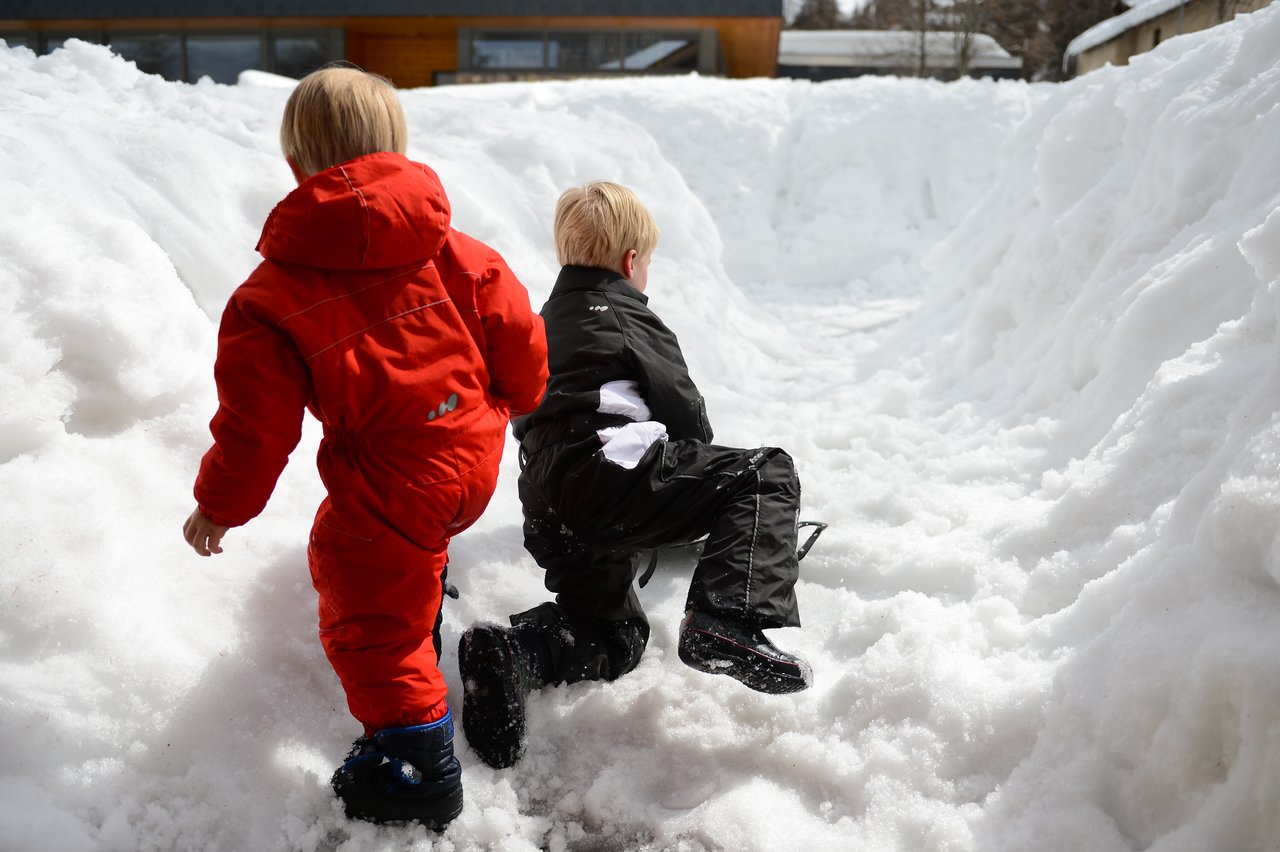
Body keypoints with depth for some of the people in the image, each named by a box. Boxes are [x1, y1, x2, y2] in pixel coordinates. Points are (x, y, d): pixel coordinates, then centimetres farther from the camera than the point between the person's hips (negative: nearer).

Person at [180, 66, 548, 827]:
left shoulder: (271, 302, -15)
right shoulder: (454, 252, -5)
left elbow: (256, 423, -12)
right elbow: (518, 333, 2)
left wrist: (219, 505, 6)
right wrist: (518, 399, 25)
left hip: (395, 483, -6)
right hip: (474, 455, 7)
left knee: (373, 620, 12)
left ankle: (418, 765, 20)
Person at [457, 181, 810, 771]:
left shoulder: (545, 324, 30)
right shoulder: (630, 317, 8)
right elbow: (683, 408, 6)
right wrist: (701, 480, 27)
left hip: (548, 511, 8)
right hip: (613, 473, -8)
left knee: (614, 633, 24)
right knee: (765, 475, -4)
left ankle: (513, 651, -4)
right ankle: (728, 622, -25)